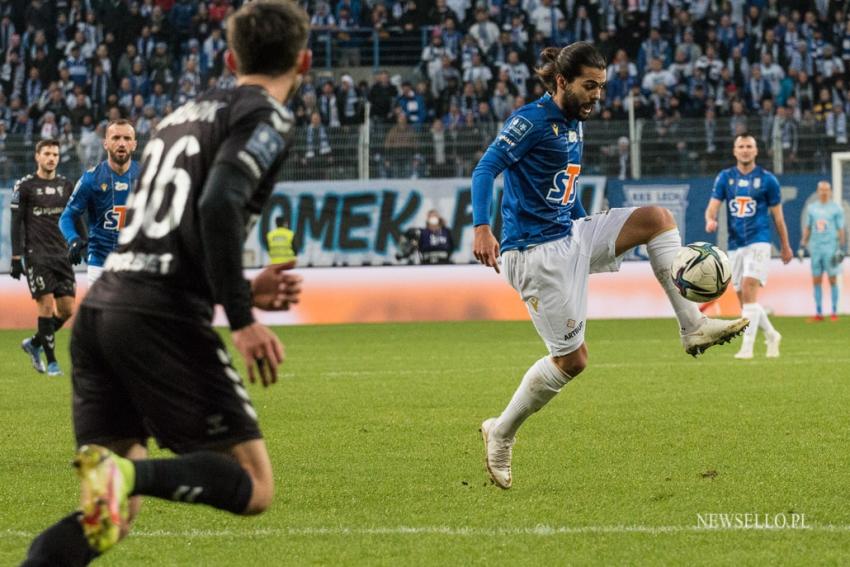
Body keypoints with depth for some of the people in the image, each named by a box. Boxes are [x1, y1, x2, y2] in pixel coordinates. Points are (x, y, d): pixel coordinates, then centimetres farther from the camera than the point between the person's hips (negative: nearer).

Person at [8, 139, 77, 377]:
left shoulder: (66, 185, 12)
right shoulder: (25, 186, -1)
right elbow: (16, 223, -2)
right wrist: (16, 257, -7)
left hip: (61, 254, 5)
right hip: (36, 254, -5)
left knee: (67, 309, -1)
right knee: (47, 305, -11)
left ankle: (34, 344, 21)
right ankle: (51, 361, -2)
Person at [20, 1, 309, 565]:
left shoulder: (183, 114, 25)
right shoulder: (267, 118, 1)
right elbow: (219, 204, -17)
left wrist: (241, 291, 29)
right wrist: (242, 320, -16)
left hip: (100, 306, 7)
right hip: (163, 319, -7)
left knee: (111, 518, 9)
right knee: (253, 486, 0)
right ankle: (128, 474, -26)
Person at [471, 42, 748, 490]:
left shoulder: (574, 124, 13)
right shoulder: (533, 120, -13)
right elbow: (485, 169, -21)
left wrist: (592, 233, 33)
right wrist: (481, 228, -35)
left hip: (570, 236, 8)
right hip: (536, 250, -8)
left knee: (657, 218, -3)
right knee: (572, 359, -6)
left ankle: (692, 326, -5)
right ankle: (500, 434, 10)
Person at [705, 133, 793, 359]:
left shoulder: (767, 179, 0)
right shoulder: (725, 178, 7)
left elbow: (778, 215, 6)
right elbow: (713, 206, -1)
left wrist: (785, 246, 12)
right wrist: (710, 220, -24)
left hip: (758, 241, -4)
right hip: (735, 245, 5)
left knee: (749, 292, -19)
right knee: (744, 299, 9)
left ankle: (747, 347, -20)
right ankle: (771, 336, 30)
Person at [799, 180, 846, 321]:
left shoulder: (836, 208, 0)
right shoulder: (811, 208, 11)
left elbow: (841, 229, -1)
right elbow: (807, 228, 16)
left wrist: (841, 248, -8)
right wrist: (802, 246, 12)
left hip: (831, 249, -4)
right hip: (815, 248, 4)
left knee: (832, 279, -3)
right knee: (816, 281, 3)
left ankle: (834, 312, 1)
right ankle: (818, 313, 7)